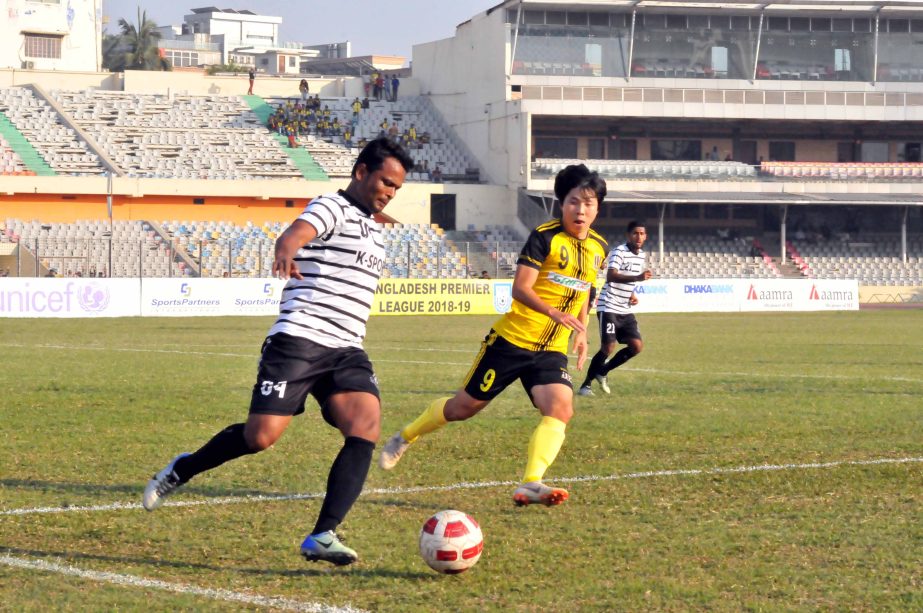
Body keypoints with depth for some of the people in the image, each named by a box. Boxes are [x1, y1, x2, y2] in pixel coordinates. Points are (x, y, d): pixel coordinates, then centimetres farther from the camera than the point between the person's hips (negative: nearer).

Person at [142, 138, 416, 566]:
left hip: (347, 351, 7)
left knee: (366, 429, -18)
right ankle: (182, 469, 17)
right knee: (261, 436, -11)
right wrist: (285, 253, -51)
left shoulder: (373, 230, 23)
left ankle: (322, 536, -23)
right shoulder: (332, 209, -4)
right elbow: (295, 233, -28)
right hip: (299, 340, -7)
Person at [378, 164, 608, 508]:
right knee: (466, 406, 6)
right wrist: (554, 313, -38)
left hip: (551, 350, 5)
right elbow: (520, 289, -23)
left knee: (560, 408, -22)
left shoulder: (599, 248, 7)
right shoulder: (545, 237, -14)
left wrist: (581, 332, 18)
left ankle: (530, 485, -28)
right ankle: (405, 438, 31)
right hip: (512, 340, -5)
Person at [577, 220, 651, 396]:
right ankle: (586, 385, 3)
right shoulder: (619, 252, -15)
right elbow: (611, 276, -32)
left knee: (636, 346, -2)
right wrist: (637, 277, -45)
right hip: (609, 307, -8)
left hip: (625, 310, 8)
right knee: (608, 347, -12)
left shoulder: (640, 255, 11)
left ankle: (602, 372, 16)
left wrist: (631, 294, 9)